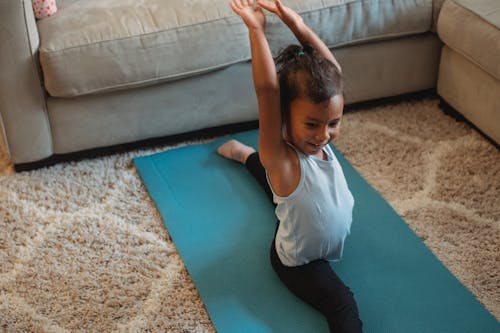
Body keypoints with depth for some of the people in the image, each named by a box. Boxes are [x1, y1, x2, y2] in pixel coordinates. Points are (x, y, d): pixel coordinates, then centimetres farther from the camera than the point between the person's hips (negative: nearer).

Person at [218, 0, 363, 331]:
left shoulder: (315, 138, -23)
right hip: (298, 263, -7)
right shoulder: (281, 159, -40)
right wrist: (256, 28, -57)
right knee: (344, 306, -23)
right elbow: (267, 91, -56)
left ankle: (245, 154, 55)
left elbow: (331, 71, -23)